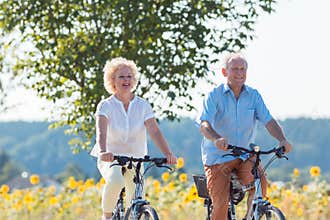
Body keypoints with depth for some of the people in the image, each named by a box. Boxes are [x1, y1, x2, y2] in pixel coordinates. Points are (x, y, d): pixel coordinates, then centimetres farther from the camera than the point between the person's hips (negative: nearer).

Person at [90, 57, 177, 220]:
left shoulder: (143, 105, 1)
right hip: (110, 159, -3)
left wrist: (168, 154, -27)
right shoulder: (106, 106, -6)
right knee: (115, 180, -36)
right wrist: (103, 151, -43)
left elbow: (154, 131, -11)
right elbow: (101, 131, -22)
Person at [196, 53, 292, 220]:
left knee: (260, 185, -24)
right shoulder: (214, 96, -7)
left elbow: (268, 121, -5)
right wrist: (217, 139, -42)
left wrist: (282, 140, -26)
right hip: (218, 157, -2)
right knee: (221, 204, -12)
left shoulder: (253, 95, 3)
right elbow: (204, 125, -20)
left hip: (245, 156, 3)